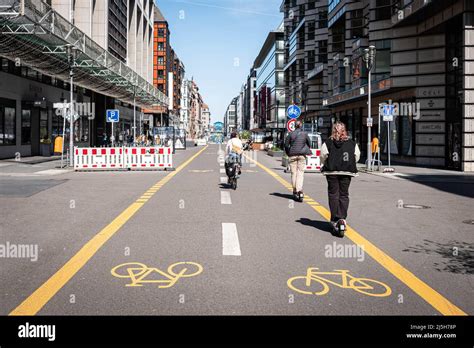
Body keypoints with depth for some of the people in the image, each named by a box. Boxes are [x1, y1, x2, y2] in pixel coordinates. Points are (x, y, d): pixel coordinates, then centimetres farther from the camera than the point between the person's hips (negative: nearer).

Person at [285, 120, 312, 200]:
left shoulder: (291, 134, 1)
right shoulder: (305, 134, 2)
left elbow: (286, 145, 2)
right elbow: (309, 144, 11)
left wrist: (288, 153, 15)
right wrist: (307, 150, 25)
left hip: (293, 155, 0)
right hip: (302, 155, 0)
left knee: (294, 173, 7)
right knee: (300, 173, -2)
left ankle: (295, 191, 12)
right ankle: (300, 190, -18)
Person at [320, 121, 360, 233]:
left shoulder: (328, 143, -2)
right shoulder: (352, 143, 3)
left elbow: (322, 157, -2)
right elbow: (357, 157, 4)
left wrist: (326, 166, 15)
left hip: (331, 172, -1)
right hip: (347, 172, 1)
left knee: (333, 194, 6)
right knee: (344, 195, 10)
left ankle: (335, 219, 4)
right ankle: (342, 218, 1)